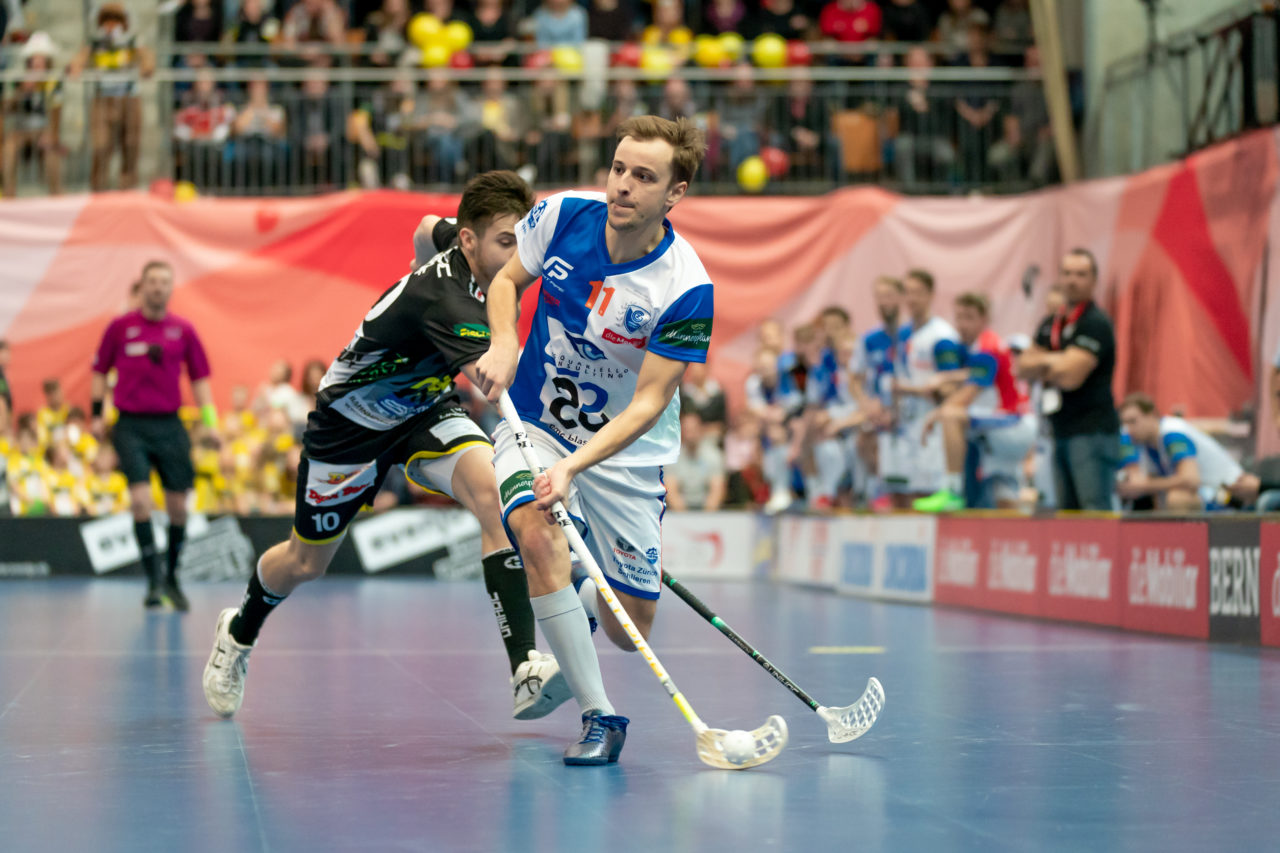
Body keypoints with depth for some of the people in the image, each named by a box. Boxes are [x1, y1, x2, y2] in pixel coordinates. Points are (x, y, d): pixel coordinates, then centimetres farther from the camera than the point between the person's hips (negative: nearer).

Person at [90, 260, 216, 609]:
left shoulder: (183, 330, 4)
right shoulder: (120, 327, 1)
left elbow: (200, 379, 9)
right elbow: (100, 371, 10)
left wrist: (210, 420, -1)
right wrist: (96, 414, 4)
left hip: (169, 425, 2)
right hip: (130, 426, -2)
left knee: (178, 505, 2)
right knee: (140, 499, -15)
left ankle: (172, 580, 19)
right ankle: (154, 581, -11)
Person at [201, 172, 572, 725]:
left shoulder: (457, 239, -14)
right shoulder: (446, 299, -39)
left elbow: (428, 228, 12)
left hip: (425, 409, 6)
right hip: (351, 423, -6)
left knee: (496, 492, -26)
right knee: (306, 563, 16)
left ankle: (525, 668, -33)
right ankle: (240, 633, 51)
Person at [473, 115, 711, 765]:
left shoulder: (686, 289, -23)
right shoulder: (561, 215, -14)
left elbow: (648, 404, -23)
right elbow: (507, 279, 5)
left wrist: (573, 467, -35)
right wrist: (504, 343, -16)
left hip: (626, 449, -1)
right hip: (534, 422, 1)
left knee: (630, 631, 2)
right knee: (538, 536, -31)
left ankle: (587, 605, 42)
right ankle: (598, 716, -20)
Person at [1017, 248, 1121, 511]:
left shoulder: (1096, 324, -10)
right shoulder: (1050, 324, 16)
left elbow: (1071, 376, -18)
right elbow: (1023, 368, 10)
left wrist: (1041, 362, 1)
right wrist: (1053, 362, -9)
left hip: (1093, 432, -9)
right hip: (1062, 432, 9)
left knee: (1096, 511, -14)